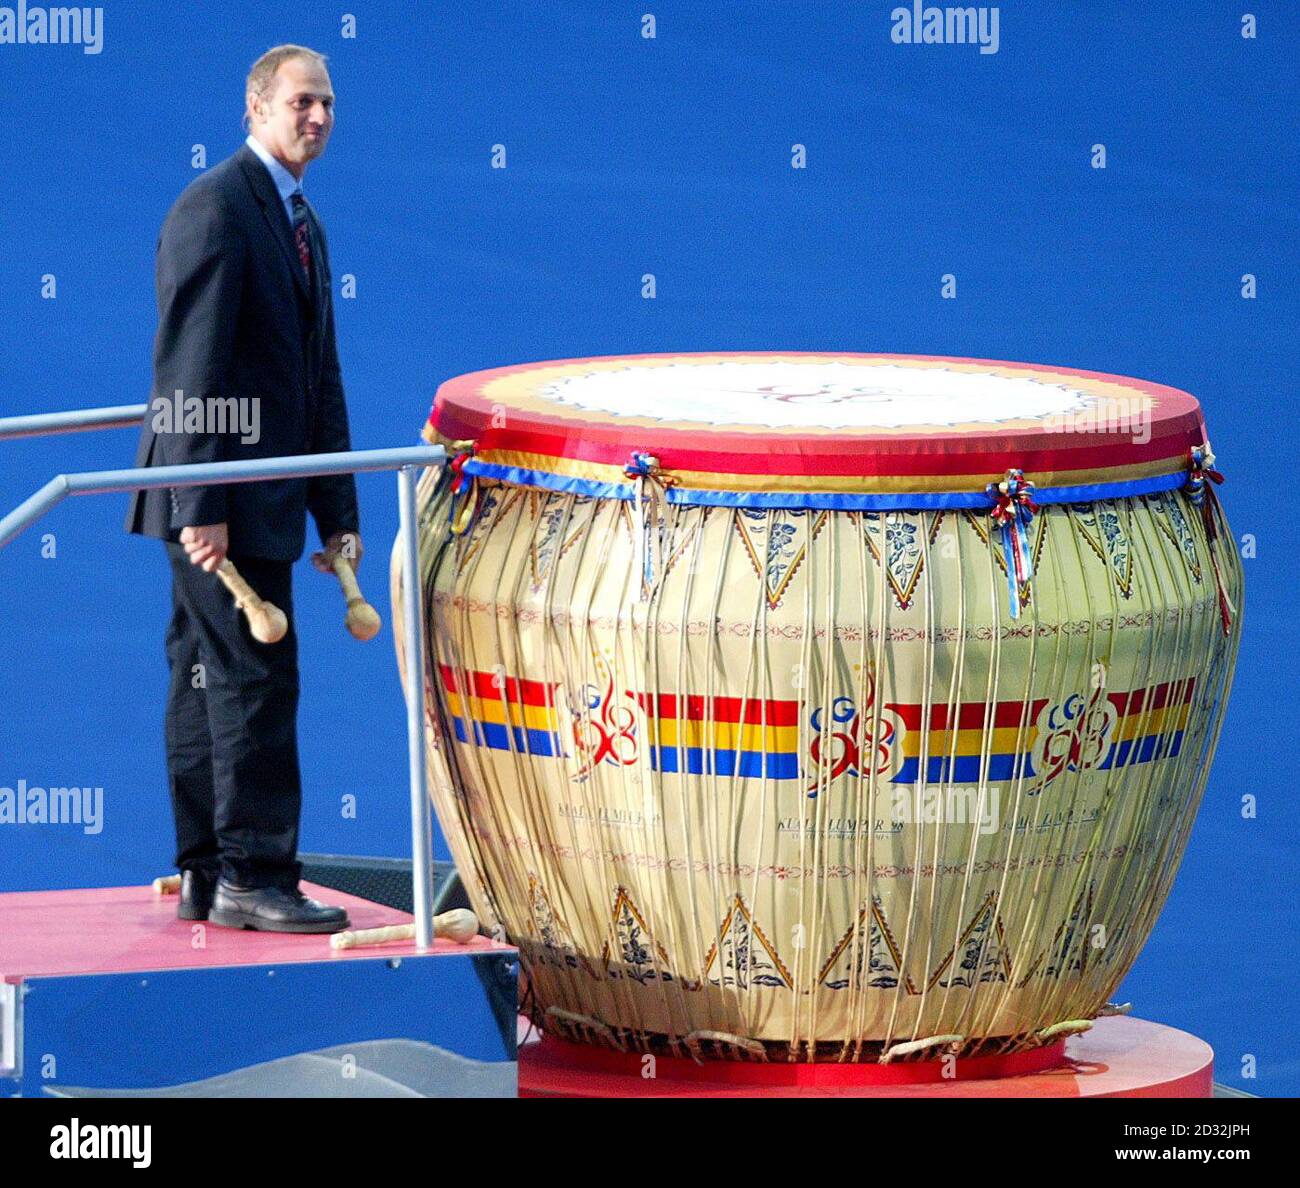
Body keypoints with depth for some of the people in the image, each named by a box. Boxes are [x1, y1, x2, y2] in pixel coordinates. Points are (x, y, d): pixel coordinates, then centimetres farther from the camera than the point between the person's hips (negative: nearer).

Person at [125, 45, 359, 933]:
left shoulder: (302, 222, 18)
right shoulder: (217, 207, -12)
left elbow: (320, 381, 20)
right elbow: (191, 368, -18)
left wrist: (338, 514, 16)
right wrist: (203, 508, -22)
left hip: (262, 502, 9)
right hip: (220, 503, -9)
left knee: (208, 684, 12)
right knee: (255, 678, -10)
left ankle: (208, 877, 15)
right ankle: (255, 878, -7)